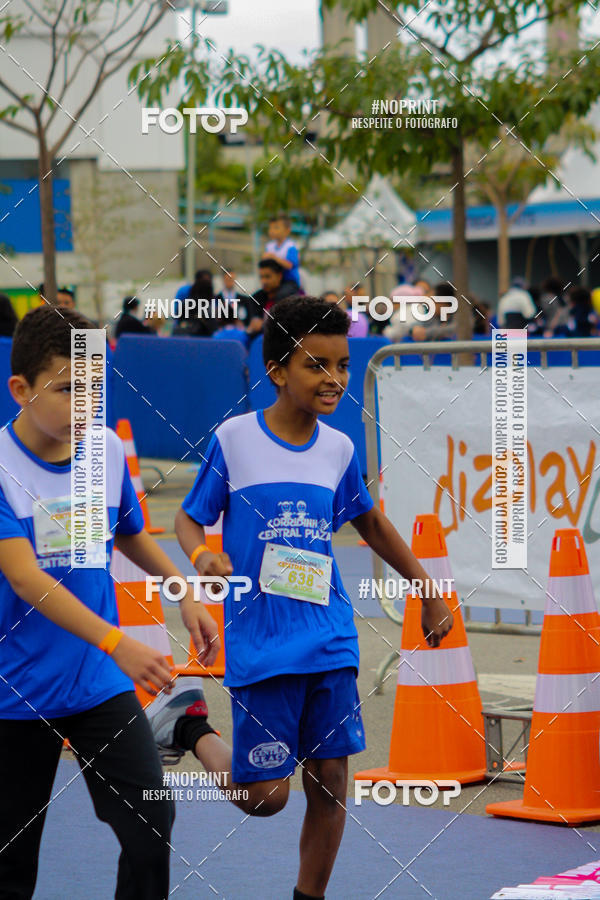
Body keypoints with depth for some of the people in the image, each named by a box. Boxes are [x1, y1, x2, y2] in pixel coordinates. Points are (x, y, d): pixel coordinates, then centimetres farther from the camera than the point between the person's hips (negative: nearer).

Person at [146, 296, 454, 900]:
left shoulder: (339, 449, 6)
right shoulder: (233, 439, -5)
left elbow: (370, 522, 23)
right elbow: (189, 517, 3)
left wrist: (429, 594, 26)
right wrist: (201, 554, -20)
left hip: (331, 642, 4)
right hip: (259, 645, -4)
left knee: (330, 782, 2)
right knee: (263, 797, -3)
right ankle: (189, 726, 23)